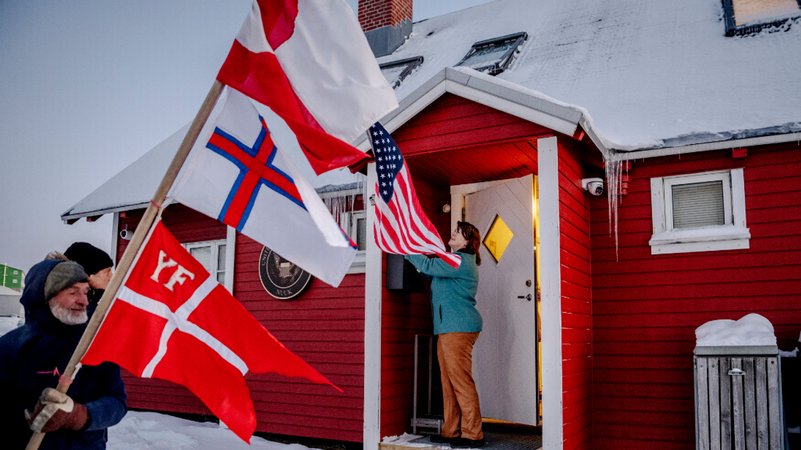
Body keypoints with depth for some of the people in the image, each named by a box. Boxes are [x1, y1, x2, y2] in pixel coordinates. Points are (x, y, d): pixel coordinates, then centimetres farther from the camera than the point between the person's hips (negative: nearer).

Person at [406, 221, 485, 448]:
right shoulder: (458, 261, 22)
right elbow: (431, 269, 23)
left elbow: (427, 265, -16)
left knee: (461, 381, -8)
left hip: (459, 328, -10)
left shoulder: (461, 261, -11)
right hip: (448, 328, 10)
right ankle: (451, 431, 16)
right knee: (449, 381, 11)